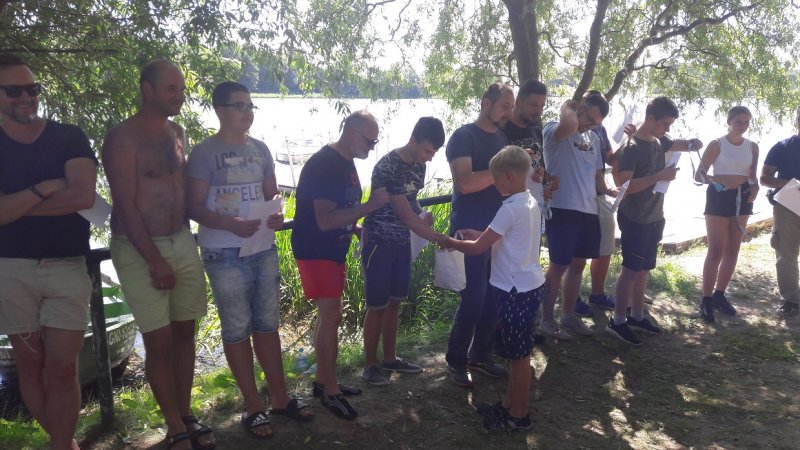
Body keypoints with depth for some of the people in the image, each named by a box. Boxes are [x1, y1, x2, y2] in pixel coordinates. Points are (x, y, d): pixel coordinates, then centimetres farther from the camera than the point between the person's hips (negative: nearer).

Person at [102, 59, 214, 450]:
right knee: (159, 341, -2)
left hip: (182, 242, 6)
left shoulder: (177, 132, 10)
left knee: (184, 331, 9)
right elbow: (125, 204, -14)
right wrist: (155, 260, -15)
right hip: (139, 250, -6)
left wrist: (186, 237, 13)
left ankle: (186, 414, 21)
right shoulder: (123, 137, -10)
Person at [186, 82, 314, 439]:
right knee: (237, 330, 4)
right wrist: (232, 224, -25)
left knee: (267, 324, 12)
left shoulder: (260, 149, 10)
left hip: (264, 248, 5)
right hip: (225, 253, -5)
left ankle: (280, 397, 25)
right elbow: (194, 207, -10)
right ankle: (253, 406, 18)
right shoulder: (204, 153, -7)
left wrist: (277, 214, -6)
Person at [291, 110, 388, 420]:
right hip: (315, 251, -10)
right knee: (331, 316, -7)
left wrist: (356, 227, 8)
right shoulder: (323, 164, -21)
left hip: (333, 250, 10)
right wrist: (370, 206, -27)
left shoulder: (346, 162, 9)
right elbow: (324, 220, -28)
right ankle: (331, 391, 5)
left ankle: (323, 380, 26)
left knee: (328, 315, 14)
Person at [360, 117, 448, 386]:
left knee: (394, 302, 15)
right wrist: (441, 240, -21)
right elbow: (405, 214, -23)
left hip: (402, 241, 7)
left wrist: (423, 214, -5)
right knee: (377, 306, 1)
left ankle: (390, 358, 28)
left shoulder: (419, 165, 2)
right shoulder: (387, 167, -23)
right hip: (379, 242, -7)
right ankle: (370, 365, 16)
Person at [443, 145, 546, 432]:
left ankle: (519, 416, 18)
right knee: (517, 351, 18)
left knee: (520, 354, 4)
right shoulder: (530, 203, 8)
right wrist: (480, 234, 8)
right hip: (528, 285, 10)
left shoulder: (511, 209, -21)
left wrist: (450, 242, -2)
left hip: (516, 290, -10)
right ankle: (509, 404, 31)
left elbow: (478, 248, -17)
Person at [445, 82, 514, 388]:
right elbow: (466, 183, -24)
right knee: (473, 299, -5)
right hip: (471, 230, -7)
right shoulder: (463, 137, -10)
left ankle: (480, 356, 25)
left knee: (493, 297, 10)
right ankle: (456, 361, 12)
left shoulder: (502, 137, 14)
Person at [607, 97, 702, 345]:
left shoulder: (660, 141, 6)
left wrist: (693, 143, 2)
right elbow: (625, 186, -25)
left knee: (643, 268, 14)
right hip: (634, 219, -8)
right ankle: (618, 321, 4)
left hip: (654, 217, 8)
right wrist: (659, 176, -29)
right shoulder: (631, 147, -18)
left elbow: (680, 144, 25)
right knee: (631, 269, -5)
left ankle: (636, 316, 25)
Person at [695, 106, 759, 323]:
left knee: (733, 250, 10)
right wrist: (718, 180, -31)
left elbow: (752, 176, 14)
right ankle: (706, 299, -1)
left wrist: (755, 187, -9)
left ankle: (719, 294, 22)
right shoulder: (717, 144, -7)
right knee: (716, 251, -8)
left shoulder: (753, 147, 8)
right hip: (719, 197, -6)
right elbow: (699, 174, -12)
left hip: (742, 198, 6)